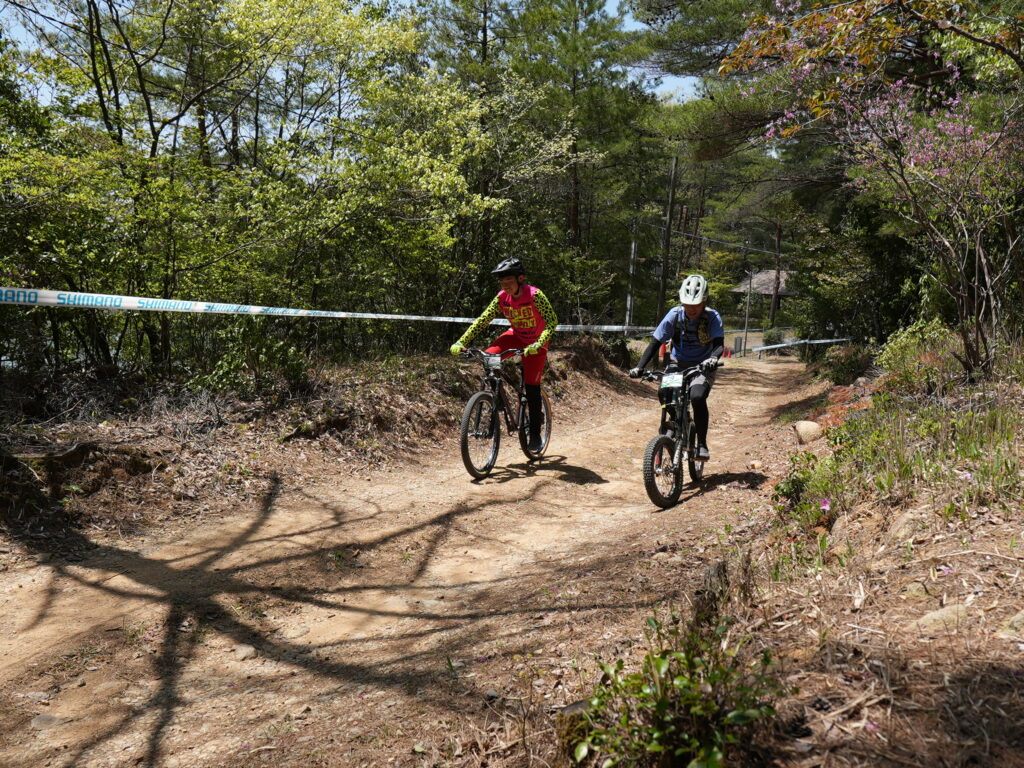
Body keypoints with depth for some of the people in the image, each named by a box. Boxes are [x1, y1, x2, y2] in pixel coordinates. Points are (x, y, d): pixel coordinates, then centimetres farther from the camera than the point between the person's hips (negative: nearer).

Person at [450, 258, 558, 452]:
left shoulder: (534, 295, -27)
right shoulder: (502, 298, -15)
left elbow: (552, 320, -33)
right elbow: (482, 321, -15)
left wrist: (538, 344, -47)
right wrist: (461, 342, -26)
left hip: (535, 343, -4)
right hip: (516, 336, 4)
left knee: (531, 385, -9)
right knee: (488, 357, -24)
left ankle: (535, 434, 4)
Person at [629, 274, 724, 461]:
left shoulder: (712, 318, -17)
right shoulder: (674, 315, -13)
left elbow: (719, 344, -29)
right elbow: (655, 343, -13)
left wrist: (713, 359, -53)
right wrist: (639, 367, -25)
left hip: (702, 367, -2)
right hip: (678, 364, 2)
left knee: (697, 397, -31)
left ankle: (702, 444, -16)